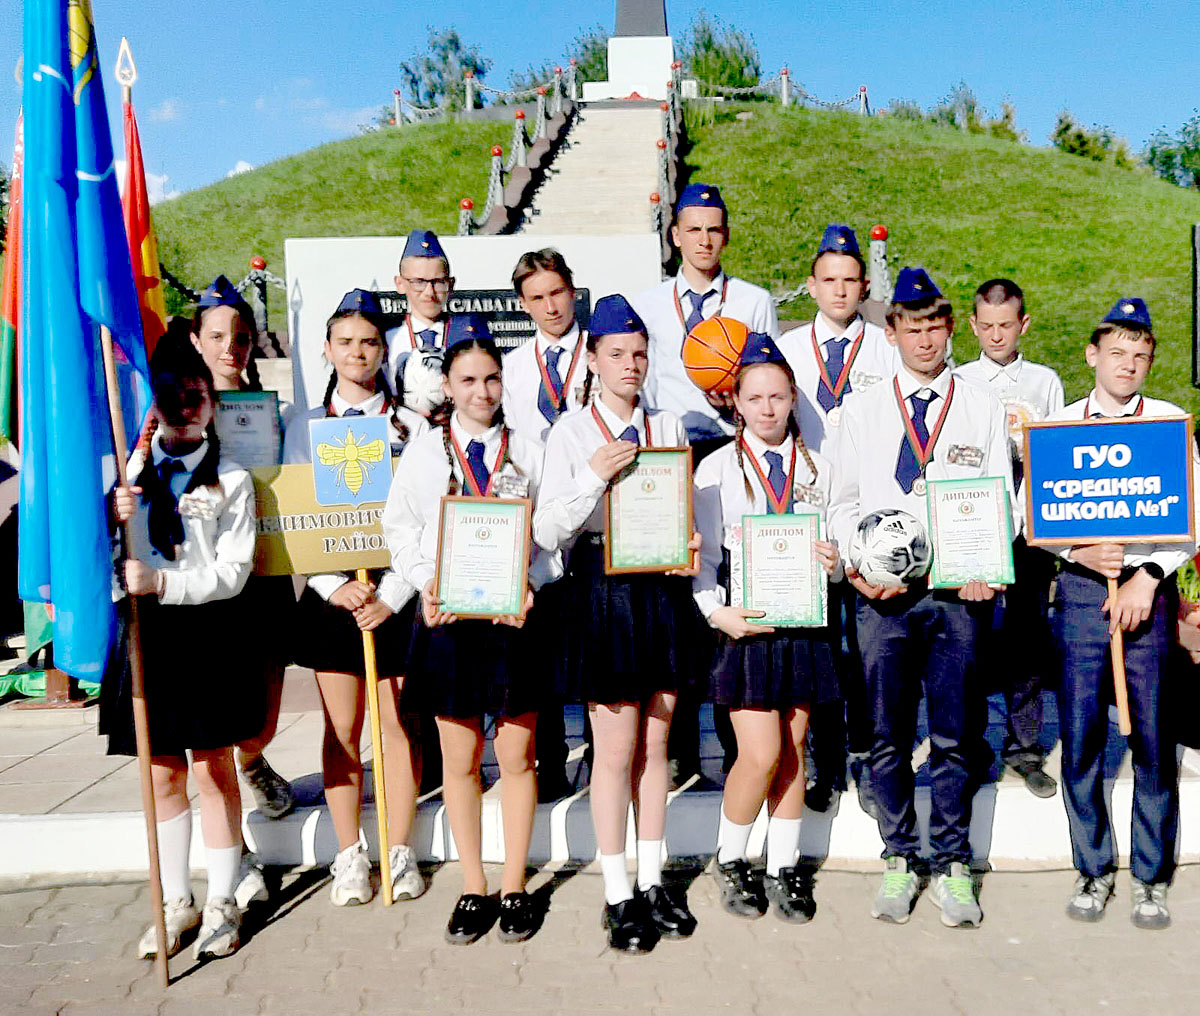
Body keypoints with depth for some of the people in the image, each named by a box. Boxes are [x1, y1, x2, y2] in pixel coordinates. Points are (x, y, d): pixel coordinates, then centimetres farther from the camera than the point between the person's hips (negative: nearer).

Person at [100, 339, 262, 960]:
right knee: (161, 775, 10)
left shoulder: (231, 480, 0)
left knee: (214, 771, 5)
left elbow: (230, 573, -8)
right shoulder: (128, 471, 8)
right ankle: (176, 903, 24)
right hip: (145, 633, 3)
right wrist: (113, 520, -14)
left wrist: (161, 582, -20)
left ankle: (221, 904, 18)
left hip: (208, 636, -3)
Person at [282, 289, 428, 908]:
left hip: (397, 593, -1)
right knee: (341, 730, 7)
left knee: (398, 725, 5)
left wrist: (391, 595, -12)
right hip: (331, 593, 1)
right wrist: (337, 587, -11)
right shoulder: (305, 428, 6)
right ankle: (349, 857, 18)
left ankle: (400, 853, 17)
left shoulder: (411, 427, 2)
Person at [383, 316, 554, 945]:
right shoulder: (423, 452, 5)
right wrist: (428, 587, -11)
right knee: (459, 759, 8)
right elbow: (401, 531, 4)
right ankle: (472, 889, 23)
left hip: (517, 614, 0)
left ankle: (514, 888, 21)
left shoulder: (527, 452, 4)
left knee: (517, 755, 6)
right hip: (449, 616, 1)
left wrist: (529, 589, -14)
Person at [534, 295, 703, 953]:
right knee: (616, 747, 0)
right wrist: (595, 477, -18)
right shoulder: (571, 432, 0)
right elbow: (548, 532, -7)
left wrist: (691, 544, -4)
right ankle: (618, 895, 12)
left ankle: (653, 880, 24)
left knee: (655, 742, 11)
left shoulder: (669, 427, 12)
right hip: (602, 590, -4)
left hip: (664, 588, 4)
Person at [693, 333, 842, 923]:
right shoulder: (716, 469, 1)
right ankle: (729, 861, 17)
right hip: (744, 622, -3)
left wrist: (835, 564, -11)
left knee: (794, 753, 9)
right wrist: (717, 612, -16)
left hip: (804, 621, 3)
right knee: (761, 755, -7)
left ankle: (783, 870, 23)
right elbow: (702, 554, -2)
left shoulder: (816, 469, 9)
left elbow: (835, 551, 11)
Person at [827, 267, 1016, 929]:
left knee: (954, 739, 5)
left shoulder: (983, 410, 9)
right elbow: (843, 502, 8)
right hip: (881, 593, 0)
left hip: (957, 591, 0)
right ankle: (899, 861, 21)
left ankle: (952, 865, 20)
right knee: (888, 738, 6)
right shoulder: (862, 410, 9)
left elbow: (1002, 502, 6)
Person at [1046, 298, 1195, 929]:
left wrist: (1148, 576, -10)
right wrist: (1078, 551, -11)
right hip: (1081, 588, 1)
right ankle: (1093, 870, 19)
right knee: (1080, 736, 2)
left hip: (1149, 587, 0)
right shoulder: (1058, 424, 8)